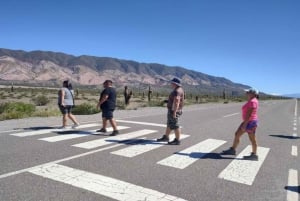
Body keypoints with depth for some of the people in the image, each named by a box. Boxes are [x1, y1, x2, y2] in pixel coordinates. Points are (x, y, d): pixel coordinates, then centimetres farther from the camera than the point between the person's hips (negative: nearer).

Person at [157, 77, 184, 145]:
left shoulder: (177, 91, -21)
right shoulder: (179, 89, 13)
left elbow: (176, 102, -27)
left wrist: (174, 112, -27)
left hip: (174, 110, -11)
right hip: (173, 110, 11)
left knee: (175, 126, -2)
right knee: (169, 124, 17)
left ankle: (177, 140, 8)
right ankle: (165, 137, 28)